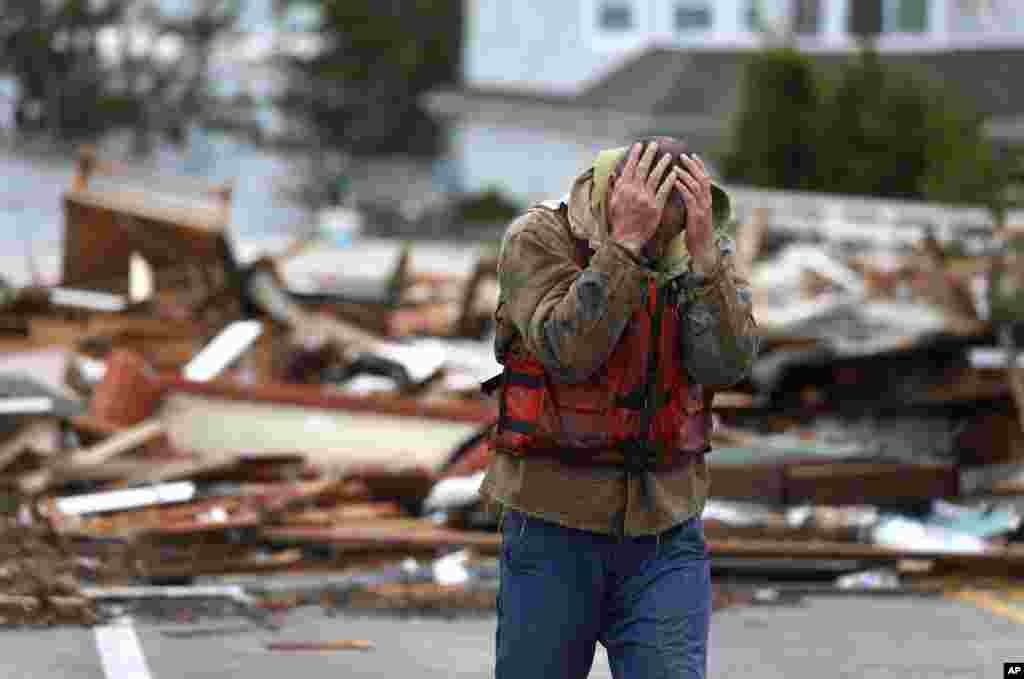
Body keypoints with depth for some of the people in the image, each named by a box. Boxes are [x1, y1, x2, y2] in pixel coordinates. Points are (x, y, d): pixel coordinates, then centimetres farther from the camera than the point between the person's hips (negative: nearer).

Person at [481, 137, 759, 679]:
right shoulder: (538, 238, -10)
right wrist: (624, 243, -28)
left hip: (664, 533, 2)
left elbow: (725, 365, -14)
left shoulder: (708, 253, 0)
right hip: (554, 527, -2)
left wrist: (702, 252, -24)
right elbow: (566, 351, -24)